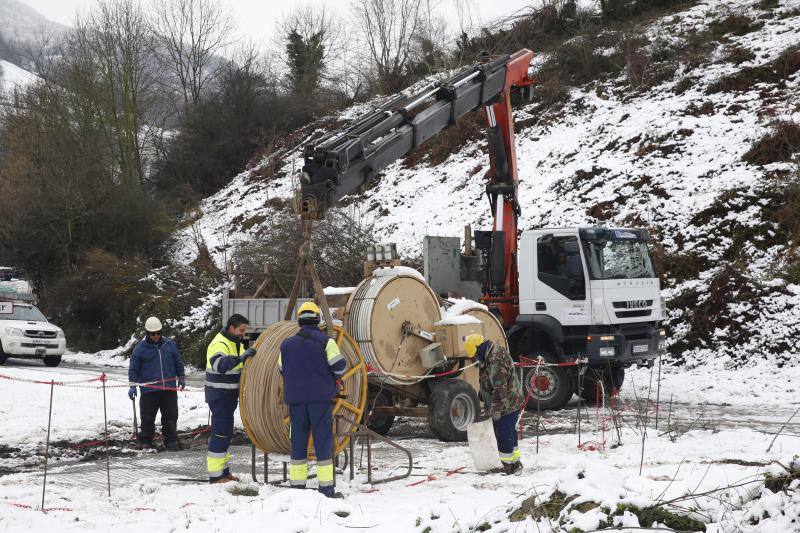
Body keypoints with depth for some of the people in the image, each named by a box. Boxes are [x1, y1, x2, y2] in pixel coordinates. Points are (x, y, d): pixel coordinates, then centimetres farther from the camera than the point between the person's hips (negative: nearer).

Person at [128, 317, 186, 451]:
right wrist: (132, 386, -5)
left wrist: (181, 378, 17)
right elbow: (133, 368, 1)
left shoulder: (169, 344, 5)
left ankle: (171, 440, 17)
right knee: (147, 417, 3)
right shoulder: (140, 347, -2)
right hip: (149, 390, -2)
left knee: (171, 416, 6)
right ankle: (145, 441, 15)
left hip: (169, 388, 2)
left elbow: (178, 362, 16)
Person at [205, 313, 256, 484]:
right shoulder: (219, 344, -19)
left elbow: (243, 366, 22)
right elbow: (220, 364, -37)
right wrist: (241, 357, -44)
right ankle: (215, 475, -7)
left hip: (229, 395, 10)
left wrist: (247, 351, 4)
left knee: (225, 433, 15)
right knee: (220, 433, -9)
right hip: (219, 396, -10)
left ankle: (223, 470, 24)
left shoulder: (236, 343, 13)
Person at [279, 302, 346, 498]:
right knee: (323, 439, 0)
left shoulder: (287, 344, 8)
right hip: (320, 398, -3)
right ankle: (326, 487, -2)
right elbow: (339, 365, -9)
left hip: (295, 398, 3)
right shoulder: (325, 341, -5)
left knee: (298, 439, 9)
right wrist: (335, 378, 12)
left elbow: (282, 369, 14)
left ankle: (297, 484, 10)